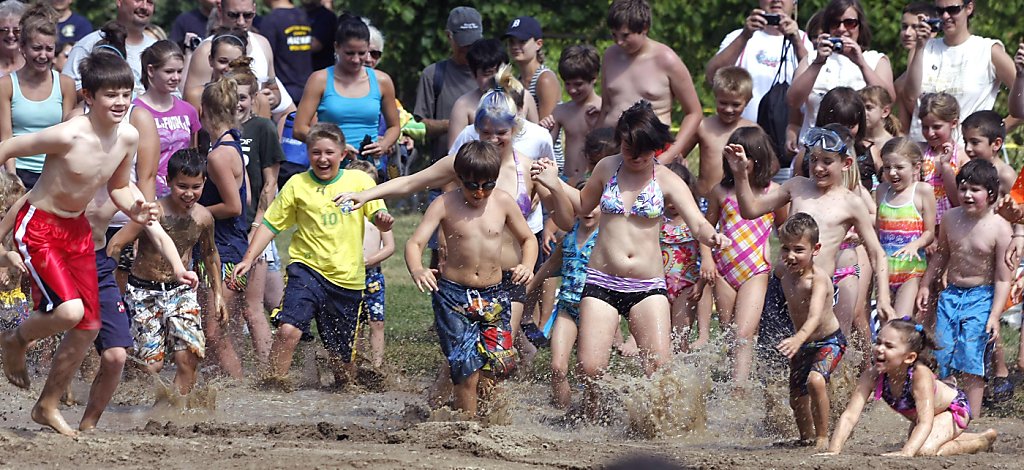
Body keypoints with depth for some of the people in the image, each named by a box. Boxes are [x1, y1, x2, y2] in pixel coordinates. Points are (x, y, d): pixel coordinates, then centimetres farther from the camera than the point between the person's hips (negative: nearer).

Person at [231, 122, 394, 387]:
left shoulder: (359, 181, 2)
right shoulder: (297, 185, 2)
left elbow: (380, 221, -2)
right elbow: (271, 224, 6)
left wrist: (383, 219, -27)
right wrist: (248, 259, -4)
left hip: (347, 278, 1)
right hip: (308, 269, -1)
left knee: (342, 359, 8)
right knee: (289, 330, -26)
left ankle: (342, 390, 38)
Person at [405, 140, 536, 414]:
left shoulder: (503, 203, 2)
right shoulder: (445, 205, -6)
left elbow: (528, 239, 16)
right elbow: (415, 242, -12)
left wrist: (527, 266, -6)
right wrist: (417, 270, -35)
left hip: (495, 296, 3)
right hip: (453, 296, -3)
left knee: (497, 366, -6)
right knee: (467, 370, -9)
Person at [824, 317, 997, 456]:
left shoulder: (920, 374, -41)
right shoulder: (872, 375, -28)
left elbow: (926, 421, -49)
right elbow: (850, 416, -31)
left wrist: (906, 453, -65)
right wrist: (833, 451, -46)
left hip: (954, 408, -7)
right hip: (917, 415, 7)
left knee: (924, 450, -29)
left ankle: (981, 442, -3)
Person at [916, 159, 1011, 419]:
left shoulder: (999, 228, -13)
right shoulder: (950, 218, 0)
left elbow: (1003, 277, -10)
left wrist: (994, 314, -14)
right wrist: (925, 285, 21)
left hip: (981, 299, -5)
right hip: (951, 295, 5)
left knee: (971, 363, -8)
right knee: (942, 358, 1)